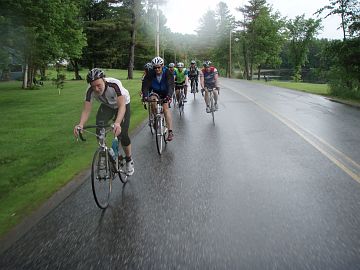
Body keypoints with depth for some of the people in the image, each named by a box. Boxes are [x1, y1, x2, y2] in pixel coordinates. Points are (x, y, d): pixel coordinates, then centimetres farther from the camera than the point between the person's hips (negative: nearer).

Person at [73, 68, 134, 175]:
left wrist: (117, 123, -65)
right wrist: (80, 124, -52)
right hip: (106, 105, 3)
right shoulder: (90, 90, -28)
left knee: (122, 134, -13)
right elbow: (86, 110, -31)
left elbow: (122, 106, -48)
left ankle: (129, 160, 12)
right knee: (99, 131, -22)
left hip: (123, 103, -3)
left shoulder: (114, 84, -39)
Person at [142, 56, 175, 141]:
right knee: (153, 100, -31)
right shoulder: (150, 74, -18)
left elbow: (170, 85, -32)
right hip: (155, 92, 2)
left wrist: (168, 96, -50)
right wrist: (145, 96, -44)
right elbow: (145, 85, -26)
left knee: (166, 107, -22)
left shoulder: (168, 73, -22)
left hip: (165, 93, -2)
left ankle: (170, 132, -24)